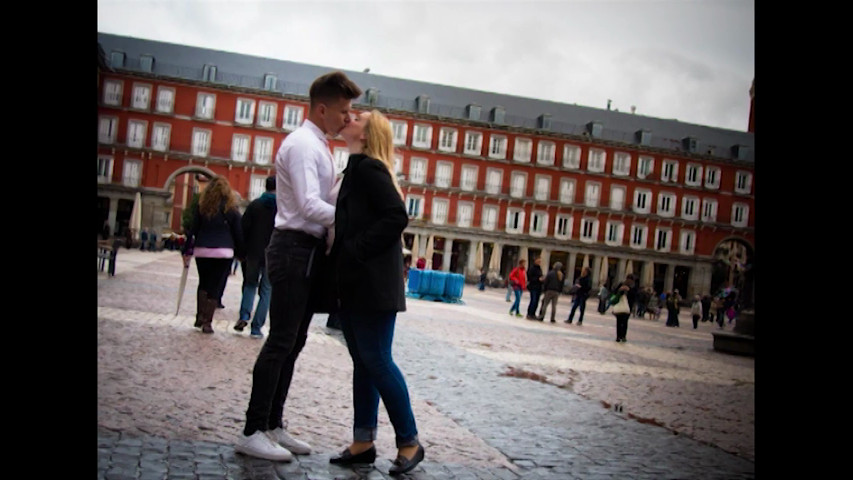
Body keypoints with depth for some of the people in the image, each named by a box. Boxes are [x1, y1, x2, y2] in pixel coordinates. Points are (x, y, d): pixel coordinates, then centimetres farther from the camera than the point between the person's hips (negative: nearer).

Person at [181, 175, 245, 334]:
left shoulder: (201, 206, 3)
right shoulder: (231, 209, 2)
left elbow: (193, 230, 3)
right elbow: (238, 234, 3)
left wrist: (187, 251, 9)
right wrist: (241, 254, 12)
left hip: (202, 250, 2)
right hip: (224, 252, -1)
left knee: (203, 284, 19)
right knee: (215, 287, 3)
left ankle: (200, 317, 12)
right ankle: (207, 322, 1)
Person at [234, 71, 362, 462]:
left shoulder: (318, 147, 18)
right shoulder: (302, 144, -12)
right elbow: (310, 206, -22)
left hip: (310, 250, 10)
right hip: (294, 249, -10)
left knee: (293, 342, 12)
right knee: (281, 342, -6)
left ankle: (272, 426, 20)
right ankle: (253, 432, 2)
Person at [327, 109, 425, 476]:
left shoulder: (368, 167, -10)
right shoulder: (357, 169, 17)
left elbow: (396, 217, -21)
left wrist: (355, 252, -18)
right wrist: (341, 256, 6)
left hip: (373, 284, -9)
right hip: (355, 284, 9)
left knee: (376, 360, -5)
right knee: (363, 362, 11)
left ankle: (409, 442, 8)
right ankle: (363, 442, 19)